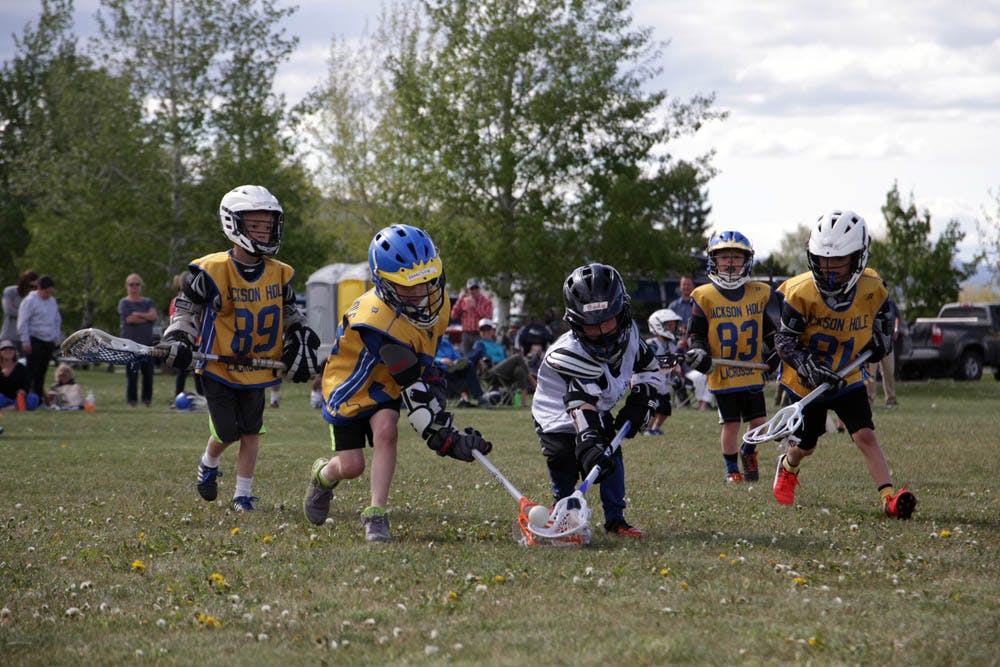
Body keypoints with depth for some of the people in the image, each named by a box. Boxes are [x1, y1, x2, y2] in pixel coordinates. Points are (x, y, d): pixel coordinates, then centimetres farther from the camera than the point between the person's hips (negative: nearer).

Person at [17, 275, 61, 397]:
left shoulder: (52, 301, 15)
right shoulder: (30, 301, -7)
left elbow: (58, 321, 24)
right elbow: (23, 323, -9)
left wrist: (57, 339, 17)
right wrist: (26, 342, -13)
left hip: (49, 342, 7)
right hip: (35, 341, -7)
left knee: (42, 372, 9)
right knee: (32, 372, -10)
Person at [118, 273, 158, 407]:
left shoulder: (148, 302, 17)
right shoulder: (124, 303, 4)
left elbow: (154, 315, -2)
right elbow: (130, 319, -12)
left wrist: (138, 314, -11)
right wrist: (147, 317, -1)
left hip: (147, 342, 4)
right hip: (131, 342, -4)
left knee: (148, 372, 2)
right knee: (132, 372, -9)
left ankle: (147, 399, 13)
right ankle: (131, 400, -4)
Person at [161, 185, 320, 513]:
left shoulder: (279, 274, -1)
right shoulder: (212, 271, -16)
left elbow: (290, 313, 16)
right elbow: (186, 308, -4)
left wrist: (301, 342, 3)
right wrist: (178, 339, -19)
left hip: (257, 370, 4)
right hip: (218, 368, -3)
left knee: (250, 431, 1)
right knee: (227, 432, -3)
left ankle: (243, 494, 13)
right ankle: (208, 465, 31)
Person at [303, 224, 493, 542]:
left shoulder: (436, 299, -15)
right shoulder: (377, 322, -38)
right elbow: (413, 392, -36)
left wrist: (432, 379, 2)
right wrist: (447, 438, -35)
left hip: (385, 386, 5)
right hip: (349, 386, -5)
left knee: (386, 430, -24)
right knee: (351, 466, -5)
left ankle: (376, 514, -17)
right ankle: (323, 474, 33)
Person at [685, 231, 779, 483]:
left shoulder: (760, 293, 5)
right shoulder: (705, 297, -5)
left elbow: (770, 329, 18)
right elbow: (695, 332, 1)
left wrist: (773, 351, 5)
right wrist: (698, 351, -16)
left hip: (753, 374, 3)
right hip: (722, 374, -3)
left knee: (759, 421, 6)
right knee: (731, 424, 1)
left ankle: (748, 453, 34)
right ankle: (731, 468, 18)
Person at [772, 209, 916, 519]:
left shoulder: (871, 288, -14)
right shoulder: (801, 293, -25)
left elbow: (881, 311, 13)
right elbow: (784, 339, -20)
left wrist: (882, 338, 4)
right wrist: (809, 367, -32)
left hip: (847, 379, 1)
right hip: (806, 383, -1)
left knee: (866, 436, -15)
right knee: (804, 446, 14)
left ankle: (890, 498, -22)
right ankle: (787, 468, 49)